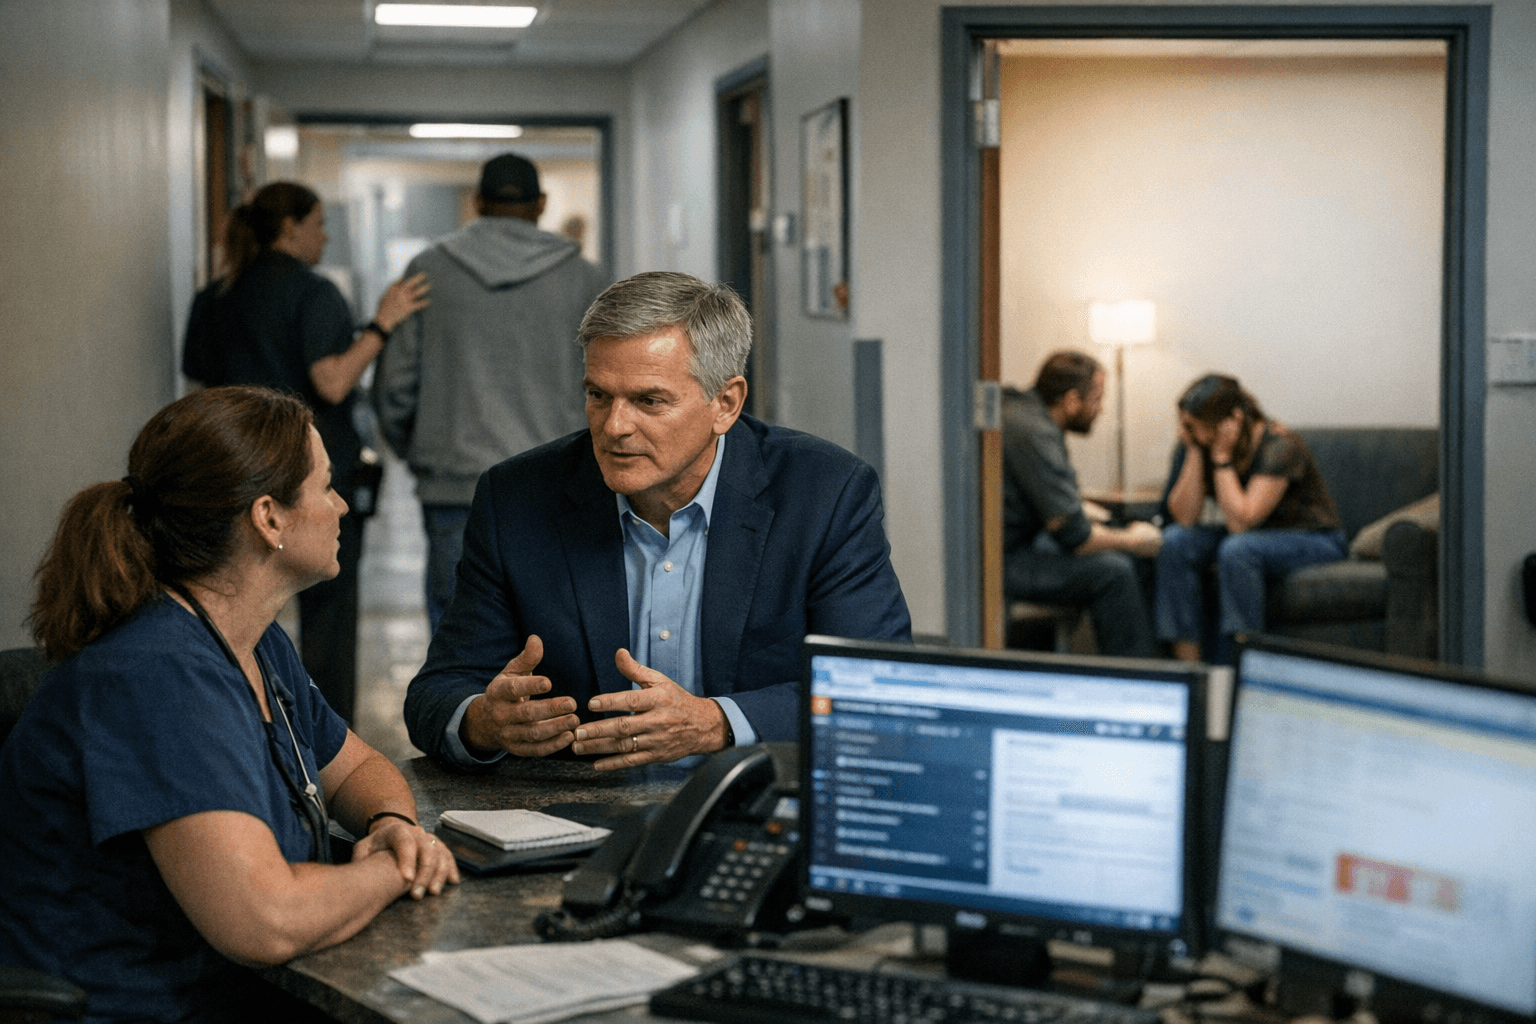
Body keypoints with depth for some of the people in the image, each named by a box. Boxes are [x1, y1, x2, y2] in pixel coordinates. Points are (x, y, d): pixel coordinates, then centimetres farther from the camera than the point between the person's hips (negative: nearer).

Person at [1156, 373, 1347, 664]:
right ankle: (1187, 660, -20)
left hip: (1313, 539, -6)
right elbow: (1185, 517, -16)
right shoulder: (1195, 444, -8)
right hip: (1254, 534, 6)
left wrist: (1221, 455, -30)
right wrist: (1194, 452, -22)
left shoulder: (1279, 446, -26)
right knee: (1175, 540, -18)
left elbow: (1239, 522, -33)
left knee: (1237, 550, -35)